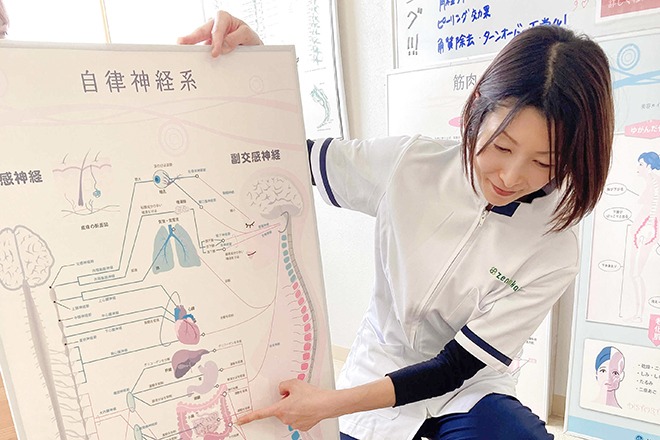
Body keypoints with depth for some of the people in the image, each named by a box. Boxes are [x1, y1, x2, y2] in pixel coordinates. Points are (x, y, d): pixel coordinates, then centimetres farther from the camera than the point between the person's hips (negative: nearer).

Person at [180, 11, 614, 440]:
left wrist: (331, 403, -22)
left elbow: (458, 366, -18)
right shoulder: (407, 164, -18)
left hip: (467, 392, 0)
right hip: (379, 374, 2)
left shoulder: (554, 249, -19)